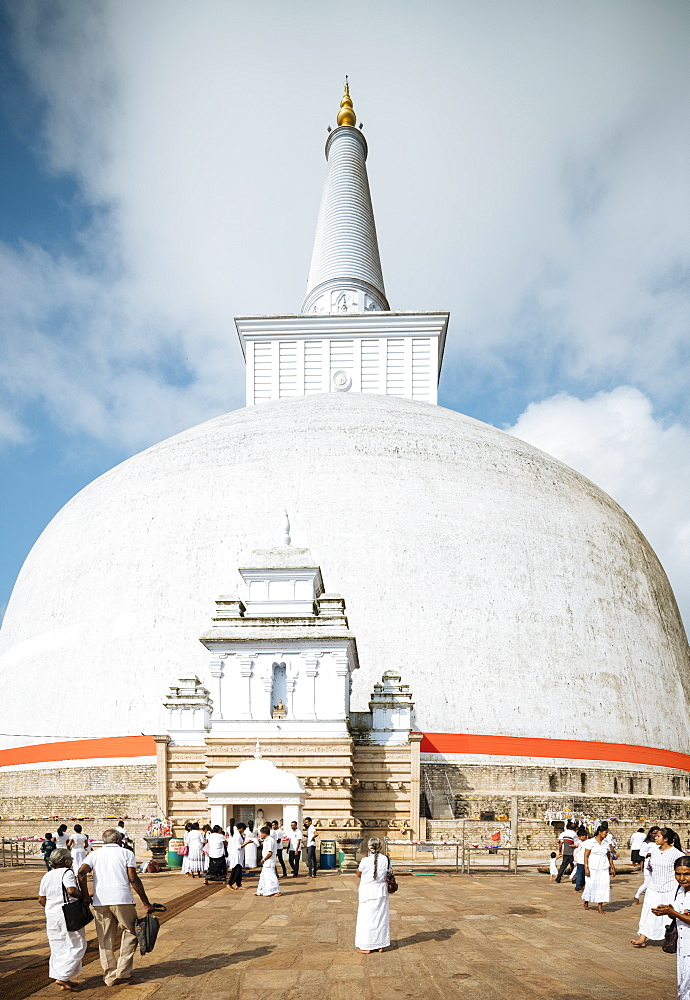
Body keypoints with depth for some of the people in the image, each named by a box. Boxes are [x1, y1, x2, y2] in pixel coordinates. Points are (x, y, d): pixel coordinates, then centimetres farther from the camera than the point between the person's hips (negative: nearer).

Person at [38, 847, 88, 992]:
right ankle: (62, 977, -3)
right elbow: (71, 890, -28)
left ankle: (63, 981, 19)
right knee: (76, 946, 4)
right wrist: (83, 896, -11)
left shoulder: (47, 876, 9)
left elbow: (41, 899, 11)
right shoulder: (67, 873, -12)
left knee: (58, 948, 15)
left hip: (51, 916, 7)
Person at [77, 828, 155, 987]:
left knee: (105, 939, 14)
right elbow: (133, 880, 0)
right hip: (122, 899, -3)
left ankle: (109, 976, 17)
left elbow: (81, 872, -3)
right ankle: (123, 970, 5)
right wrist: (146, 903, 2)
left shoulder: (94, 855, 16)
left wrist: (85, 896, 2)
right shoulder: (126, 853, 8)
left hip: (100, 901, 3)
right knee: (130, 933, 13)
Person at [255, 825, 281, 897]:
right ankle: (260, 891, 24)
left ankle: (277, 891, -2)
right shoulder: (266, 840, 14)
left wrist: (264, 859, -14)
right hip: (266, 863, 11)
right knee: (263, 876, 16)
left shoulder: (269, 840, -19)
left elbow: (270, 853, -23)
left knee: (271, 876, -6)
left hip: (269, 863, -11)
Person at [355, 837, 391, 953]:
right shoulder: (386, 859, -6)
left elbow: (359, 875, -3)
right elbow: (388, 874, 3)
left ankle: (366, 946, 12)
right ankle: (380, 945, 22)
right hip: (381, 891, 4)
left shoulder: (365, 861, -17)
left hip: (367, 892, -4)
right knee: (381, 917, 15)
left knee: (367, 917, 6)